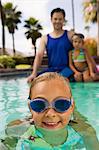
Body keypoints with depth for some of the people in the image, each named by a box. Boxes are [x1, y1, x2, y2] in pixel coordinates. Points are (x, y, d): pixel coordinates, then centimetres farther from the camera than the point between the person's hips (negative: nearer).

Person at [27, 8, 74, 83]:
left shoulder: (70, 35, 5)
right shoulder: (45, 39, 11)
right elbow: (39, 56, 2)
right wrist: (34, 74, -13)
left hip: (67, 68, -3)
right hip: (51, 69, 3)